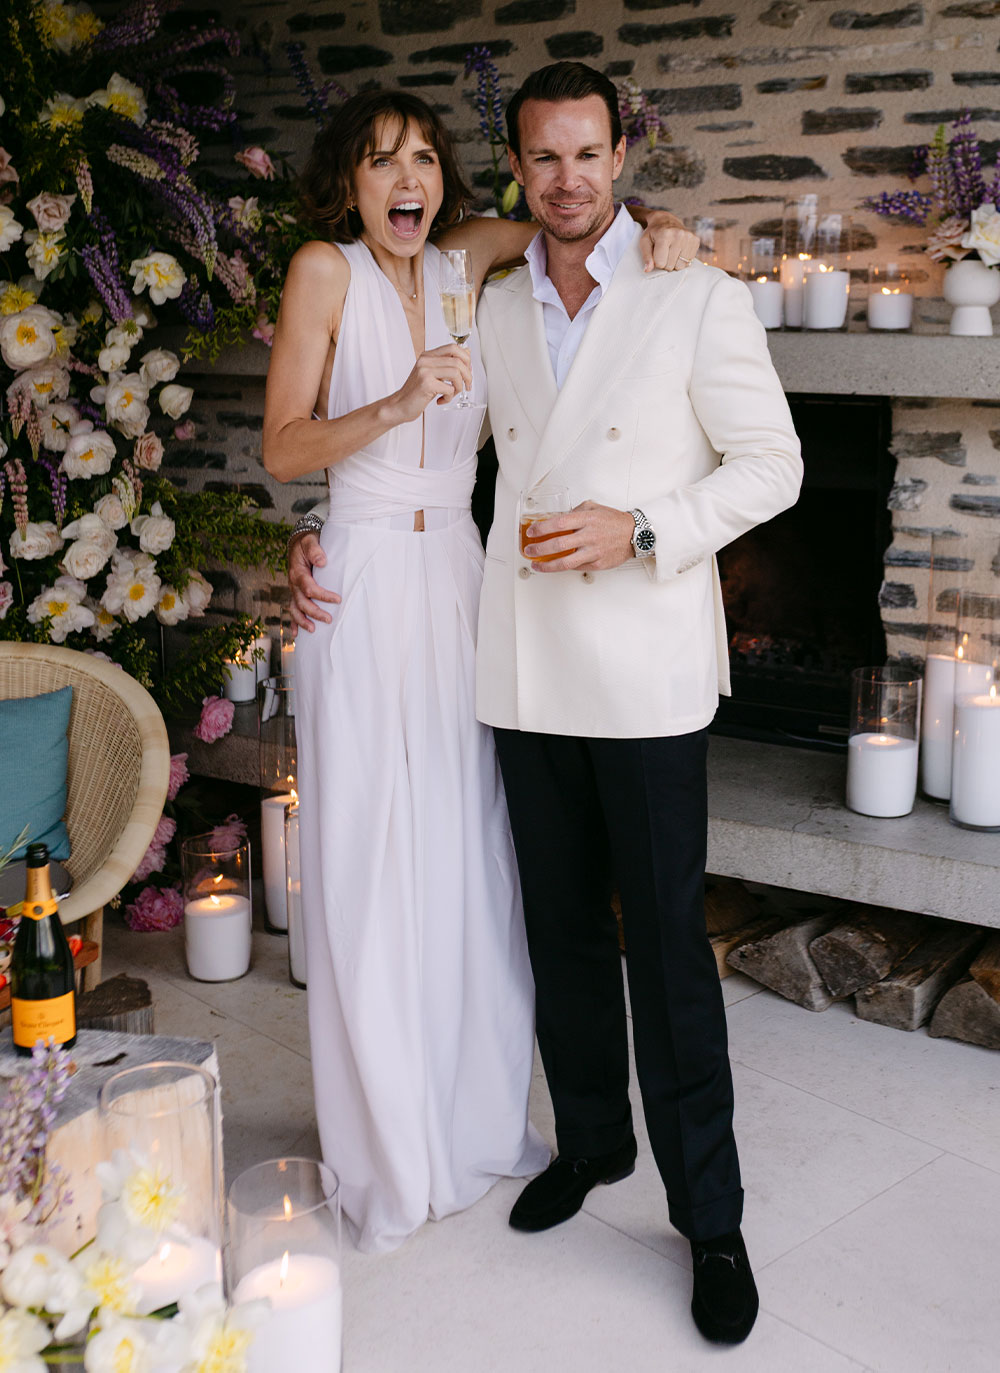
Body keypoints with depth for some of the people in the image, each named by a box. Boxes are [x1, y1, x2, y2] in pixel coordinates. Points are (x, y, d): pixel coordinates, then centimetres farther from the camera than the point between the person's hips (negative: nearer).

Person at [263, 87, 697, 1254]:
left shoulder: (463, 263, 8)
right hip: (365, 588, -4)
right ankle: (389, 1159, 17)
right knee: (372, 864, 1)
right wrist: (399, 403, -22)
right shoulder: (325, 271, -3)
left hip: (459, 579, 5)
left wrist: (650, 229, 0)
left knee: (471, 860, 10)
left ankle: (478, 1117, 27)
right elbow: (281, 449, -7)